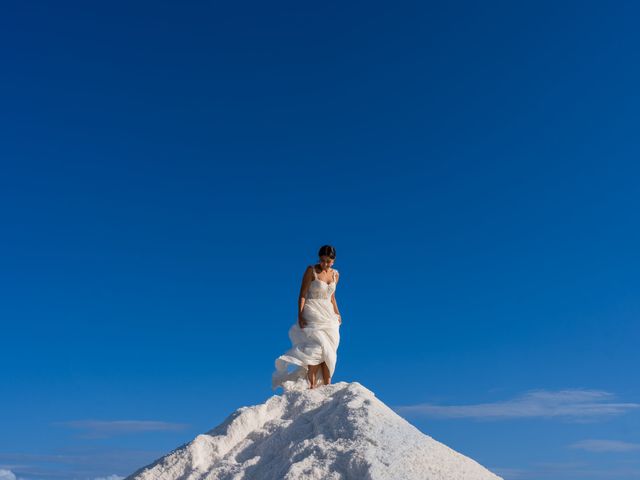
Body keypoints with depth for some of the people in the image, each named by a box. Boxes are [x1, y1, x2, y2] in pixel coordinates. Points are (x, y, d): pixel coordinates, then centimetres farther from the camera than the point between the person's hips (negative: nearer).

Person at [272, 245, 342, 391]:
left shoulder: (335, 274, 11)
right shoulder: (311, 270, -5)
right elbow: (302, 295, -8)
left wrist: (337, 314, 15)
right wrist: (300, 315, -16)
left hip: (328, 315, 5)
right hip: (312, 313, -5)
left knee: (329, 351, -1)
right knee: (317, 347, -18)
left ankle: (327, 386, 2)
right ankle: (312, 384, -15)